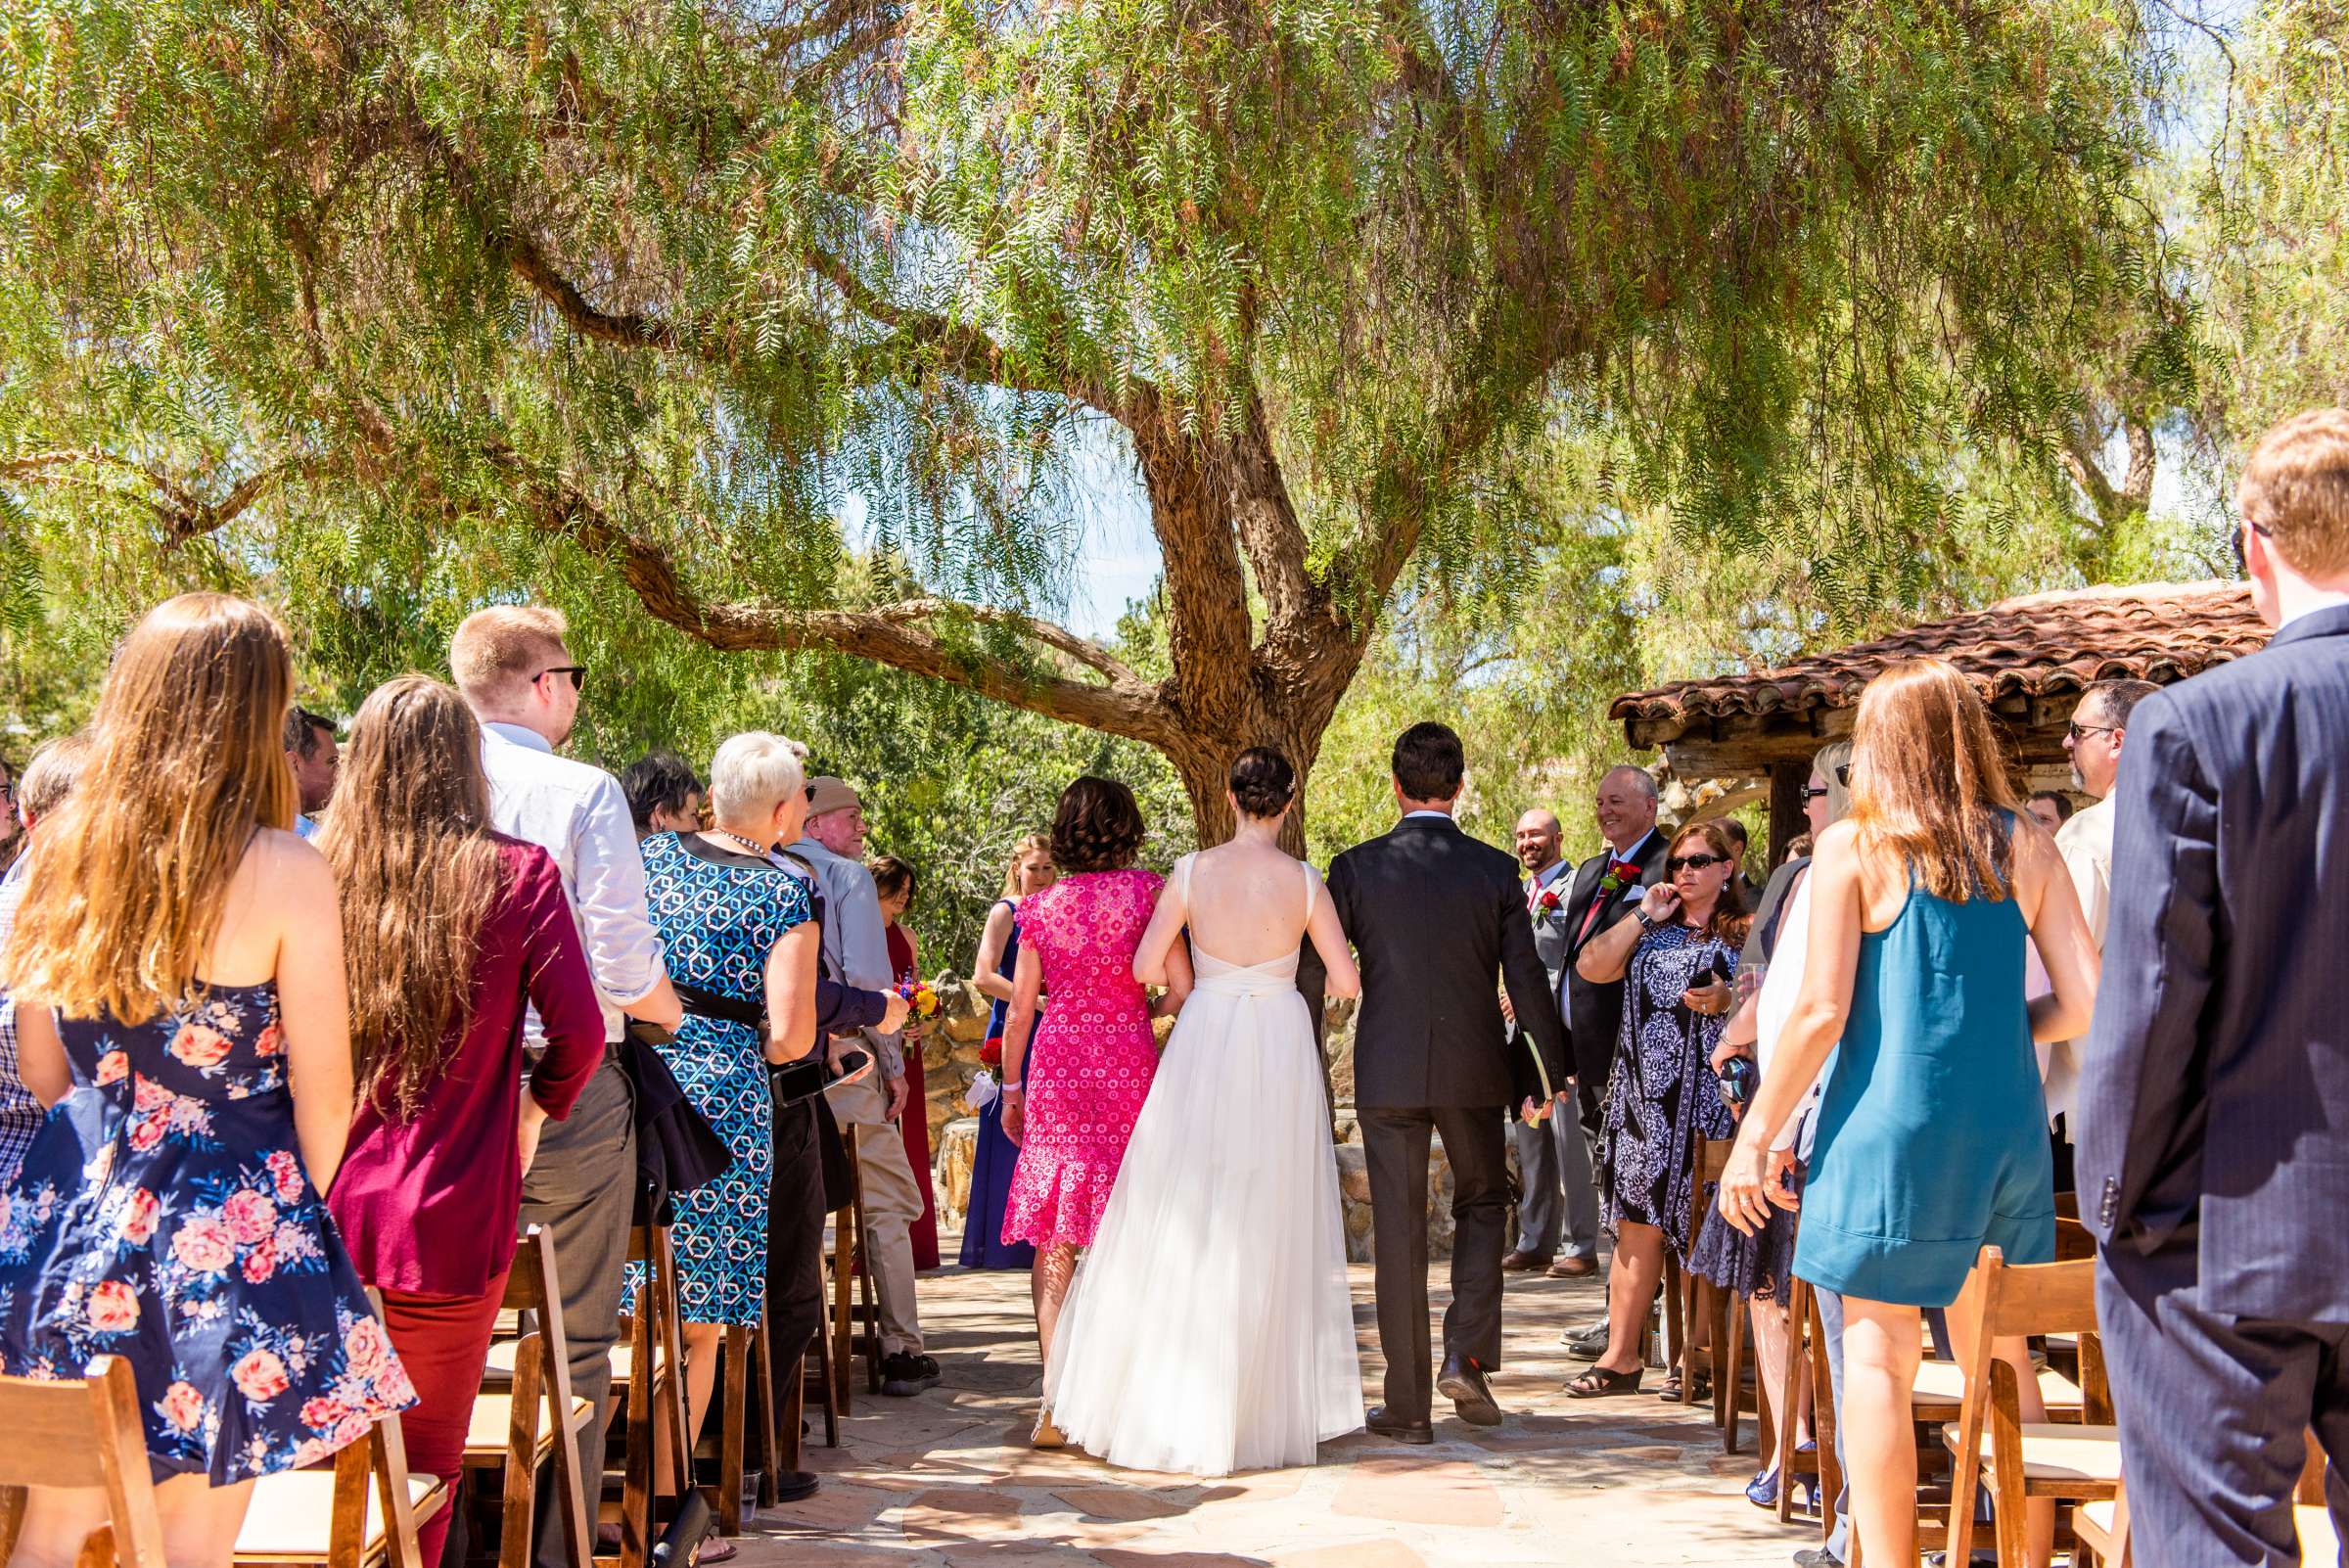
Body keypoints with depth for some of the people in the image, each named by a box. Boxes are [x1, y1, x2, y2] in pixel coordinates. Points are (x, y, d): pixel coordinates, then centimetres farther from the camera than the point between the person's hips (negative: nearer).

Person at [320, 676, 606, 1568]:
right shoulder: (515, 873, -5)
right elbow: (578, 1033, -8)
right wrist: (532, 1117, 10)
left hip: (316, 1220, 2)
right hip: (449, 1225, -2)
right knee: (424, 1473, 10)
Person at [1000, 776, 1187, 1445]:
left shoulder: (1040, 905, 3)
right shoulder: (1146, 890, -2)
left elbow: (1019, 1011, 5)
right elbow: (1183, 990, -6)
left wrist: (1011, 1089, 16)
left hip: (1057, 1065, 1)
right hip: (1128, 1065, -1)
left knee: (1053, 1238, 4)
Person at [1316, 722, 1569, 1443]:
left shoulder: (1356, 867, -4)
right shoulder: (1495, 870, -3)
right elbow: (1527, 978, -1)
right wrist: (1547, 1072, 10)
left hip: (1386, 1071, -1)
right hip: (1474, 1070, 1)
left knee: (1398, 1231, 6)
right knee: (1482, 1202, 21)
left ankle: (1408, 1405, 11)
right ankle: (1467, 1359, 7)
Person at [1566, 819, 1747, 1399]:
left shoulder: (1746, 935, 6)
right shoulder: (1650, 933, 18)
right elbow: (1590, 967, 5)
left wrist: (1728, 1002, -16)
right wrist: (1643, 915, 2)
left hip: (1709, 1103, -3)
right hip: (1643, 1100, 4)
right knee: (1637, 1228, 2)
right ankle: (1620, 1357, 6)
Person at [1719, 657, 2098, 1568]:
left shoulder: (1854, 846, -4)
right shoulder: (2026, 845, 6)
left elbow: (1821, 1010, -10)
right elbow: (2084, 1004, 2)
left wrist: (1756, 1135, -2)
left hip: (1892, 1125, -4)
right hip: (2006, 1127, 4)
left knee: (1878, 1355, 3)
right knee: (2003, 1355, 14)